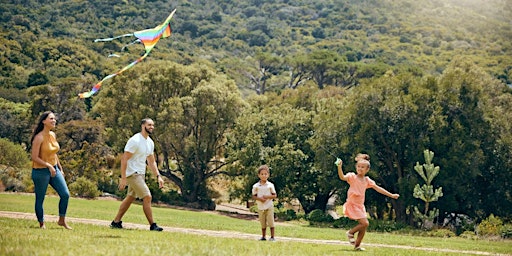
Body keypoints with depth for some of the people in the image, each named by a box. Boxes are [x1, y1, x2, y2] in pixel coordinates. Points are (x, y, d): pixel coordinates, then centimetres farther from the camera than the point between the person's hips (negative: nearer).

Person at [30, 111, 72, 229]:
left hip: (54, 169, 7)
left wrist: (60, 168, 19)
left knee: (65, 194, 0)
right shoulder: (39, 137, -17)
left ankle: (62, 220, 14)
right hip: (41, 171, -7)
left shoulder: (53, 135, 6)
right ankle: (42, 224, 19)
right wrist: (48, 166, -27)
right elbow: (34, 157, -20)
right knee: (40, 199, 4)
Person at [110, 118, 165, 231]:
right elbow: (124, 159, -19)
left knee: (130, 198, 14)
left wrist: (158, 176, 9)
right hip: (133, 174, -9)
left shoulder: (150, 142, 10)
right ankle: (152, 225, -7)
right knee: (147, 197, -12)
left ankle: (116, 222, 21)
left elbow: (151, 162, 18)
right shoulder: (135, 141, -17)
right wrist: (123, 178, -24)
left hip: (141, 174, 9)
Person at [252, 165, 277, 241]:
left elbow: (274, 195, 0)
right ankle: (263, 237, 19)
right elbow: (254, 196, 2)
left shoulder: (270, 185, -3)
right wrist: (259, 198, -16)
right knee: (263, 223, 8)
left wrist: (267, 196, -17)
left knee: (270, 222, -6)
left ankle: (272, 237, 1)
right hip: (260, 207, 2)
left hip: (269, 206, -2)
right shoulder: (256, 186, 0)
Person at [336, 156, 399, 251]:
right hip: (352, 205, -6)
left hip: (360, 206, 6)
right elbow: (342, 177, -25)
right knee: (365, 223, -17)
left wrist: (391, 195, 11)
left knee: (363, 226, 6)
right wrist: (339, 167, -42)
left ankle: (357, 245, 18)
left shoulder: (367, 180, 7)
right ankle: (350, 233, 5)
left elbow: (378, 188, 11)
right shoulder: (352, 177, -7)